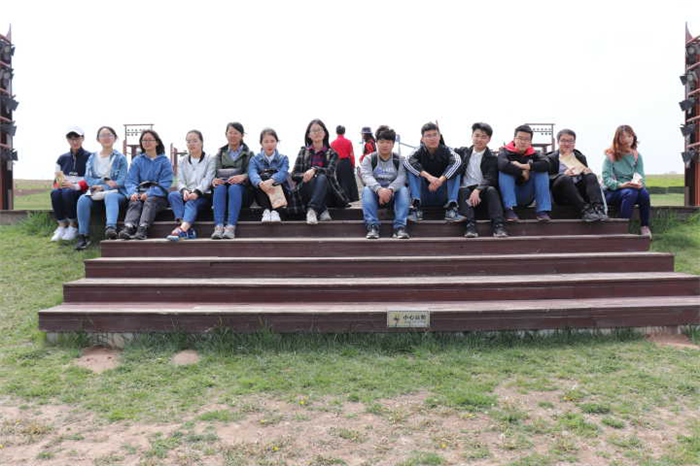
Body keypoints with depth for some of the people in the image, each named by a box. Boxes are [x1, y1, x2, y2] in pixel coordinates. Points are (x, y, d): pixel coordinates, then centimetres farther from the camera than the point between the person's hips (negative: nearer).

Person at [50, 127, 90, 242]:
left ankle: (73, 226, -20)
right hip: (64, 188, 4)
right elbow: (56, 180, 19)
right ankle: (62, 225, -18)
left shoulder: (89, 157, 3)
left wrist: (75, 186, -21)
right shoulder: (62, 158, 19)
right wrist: (59, 184, -5)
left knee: (67, 192, -36)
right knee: (55, 193, -31)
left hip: (81, 192, -4)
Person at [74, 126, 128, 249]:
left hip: (116, 192, -3)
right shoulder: (92, 158, 19)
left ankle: (111, 228, -64)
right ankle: (83, 236, -28)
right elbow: (88, 179, 9)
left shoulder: (120, 158, 9)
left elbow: (121, 181, -2)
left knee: (110, 196, -39)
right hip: (96, 193, 3)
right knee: (83, 199, -30)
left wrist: (101, 187, -11)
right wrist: (105, 181, -10)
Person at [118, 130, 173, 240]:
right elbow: (130, 181, 8)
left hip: (158, 195, -2)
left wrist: (149, 193, -18)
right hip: (140, 193, 2)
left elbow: (165, 183, -2)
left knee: (149, 201, -34)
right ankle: (128, 227, -55)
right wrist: (133, 192, -15)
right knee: (135, 203, -30)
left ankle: (142, 229, -56)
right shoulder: (137, 161, 19)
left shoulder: (164, 161, 10)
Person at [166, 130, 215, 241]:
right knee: (172, 195, -28)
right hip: (187, 195, 4)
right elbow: (180, 181, 7)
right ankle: (188, 229, -45)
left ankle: (182, 229, -61)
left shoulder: (210, 159, 7)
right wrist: (184, 190, -17)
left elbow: (208, 179, -7)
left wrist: (196, 192, -25)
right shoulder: (182, 161, 19)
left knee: (192, 202, -36)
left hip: (204, 196, -3)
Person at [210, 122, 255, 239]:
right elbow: (215, 172, 8)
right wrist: (214, 180, -17)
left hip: (242, 190, -2)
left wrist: (242, 177, -26)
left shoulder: (249, 154, 15)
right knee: (220, 187, -33)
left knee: (234, 188, -35)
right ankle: (218, 227, -46)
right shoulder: (220, 154, 21)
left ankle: (231, 227, -48)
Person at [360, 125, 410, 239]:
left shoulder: (399, 160, 5)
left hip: (393, 194, 0)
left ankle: (400, 227, -36)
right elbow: (366, 176, -16)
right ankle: (372, 227, -40)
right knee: (367, 189, -30)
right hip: (375, 193, 0)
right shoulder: (369, 159, 3)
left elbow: (402, 177, -13)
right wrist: (379, 189, -37)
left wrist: (389, 189, -35)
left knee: (403, 189, -29)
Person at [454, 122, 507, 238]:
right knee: (462, 190, -31)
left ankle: (498, 225, -39)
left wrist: (477, 190, -25)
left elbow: (490, 179, -8)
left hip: (483, 191, -1)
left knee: (491, 190, -32)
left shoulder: (492, 158, 6)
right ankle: (470, 225, -43)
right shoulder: (463, 152, 16)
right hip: (467, 190, 1)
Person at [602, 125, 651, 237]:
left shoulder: (637, 156, 12)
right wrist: (620, 185, -29)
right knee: (630, 193, -35)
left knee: (644, 193, -30)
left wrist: (639, 183, -20)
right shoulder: (610, 155, -1)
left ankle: (645, 227, -18)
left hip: (632, 188, 4)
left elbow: (641, 176, 5)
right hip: (612, 191, -4)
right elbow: (606, 178, -12)